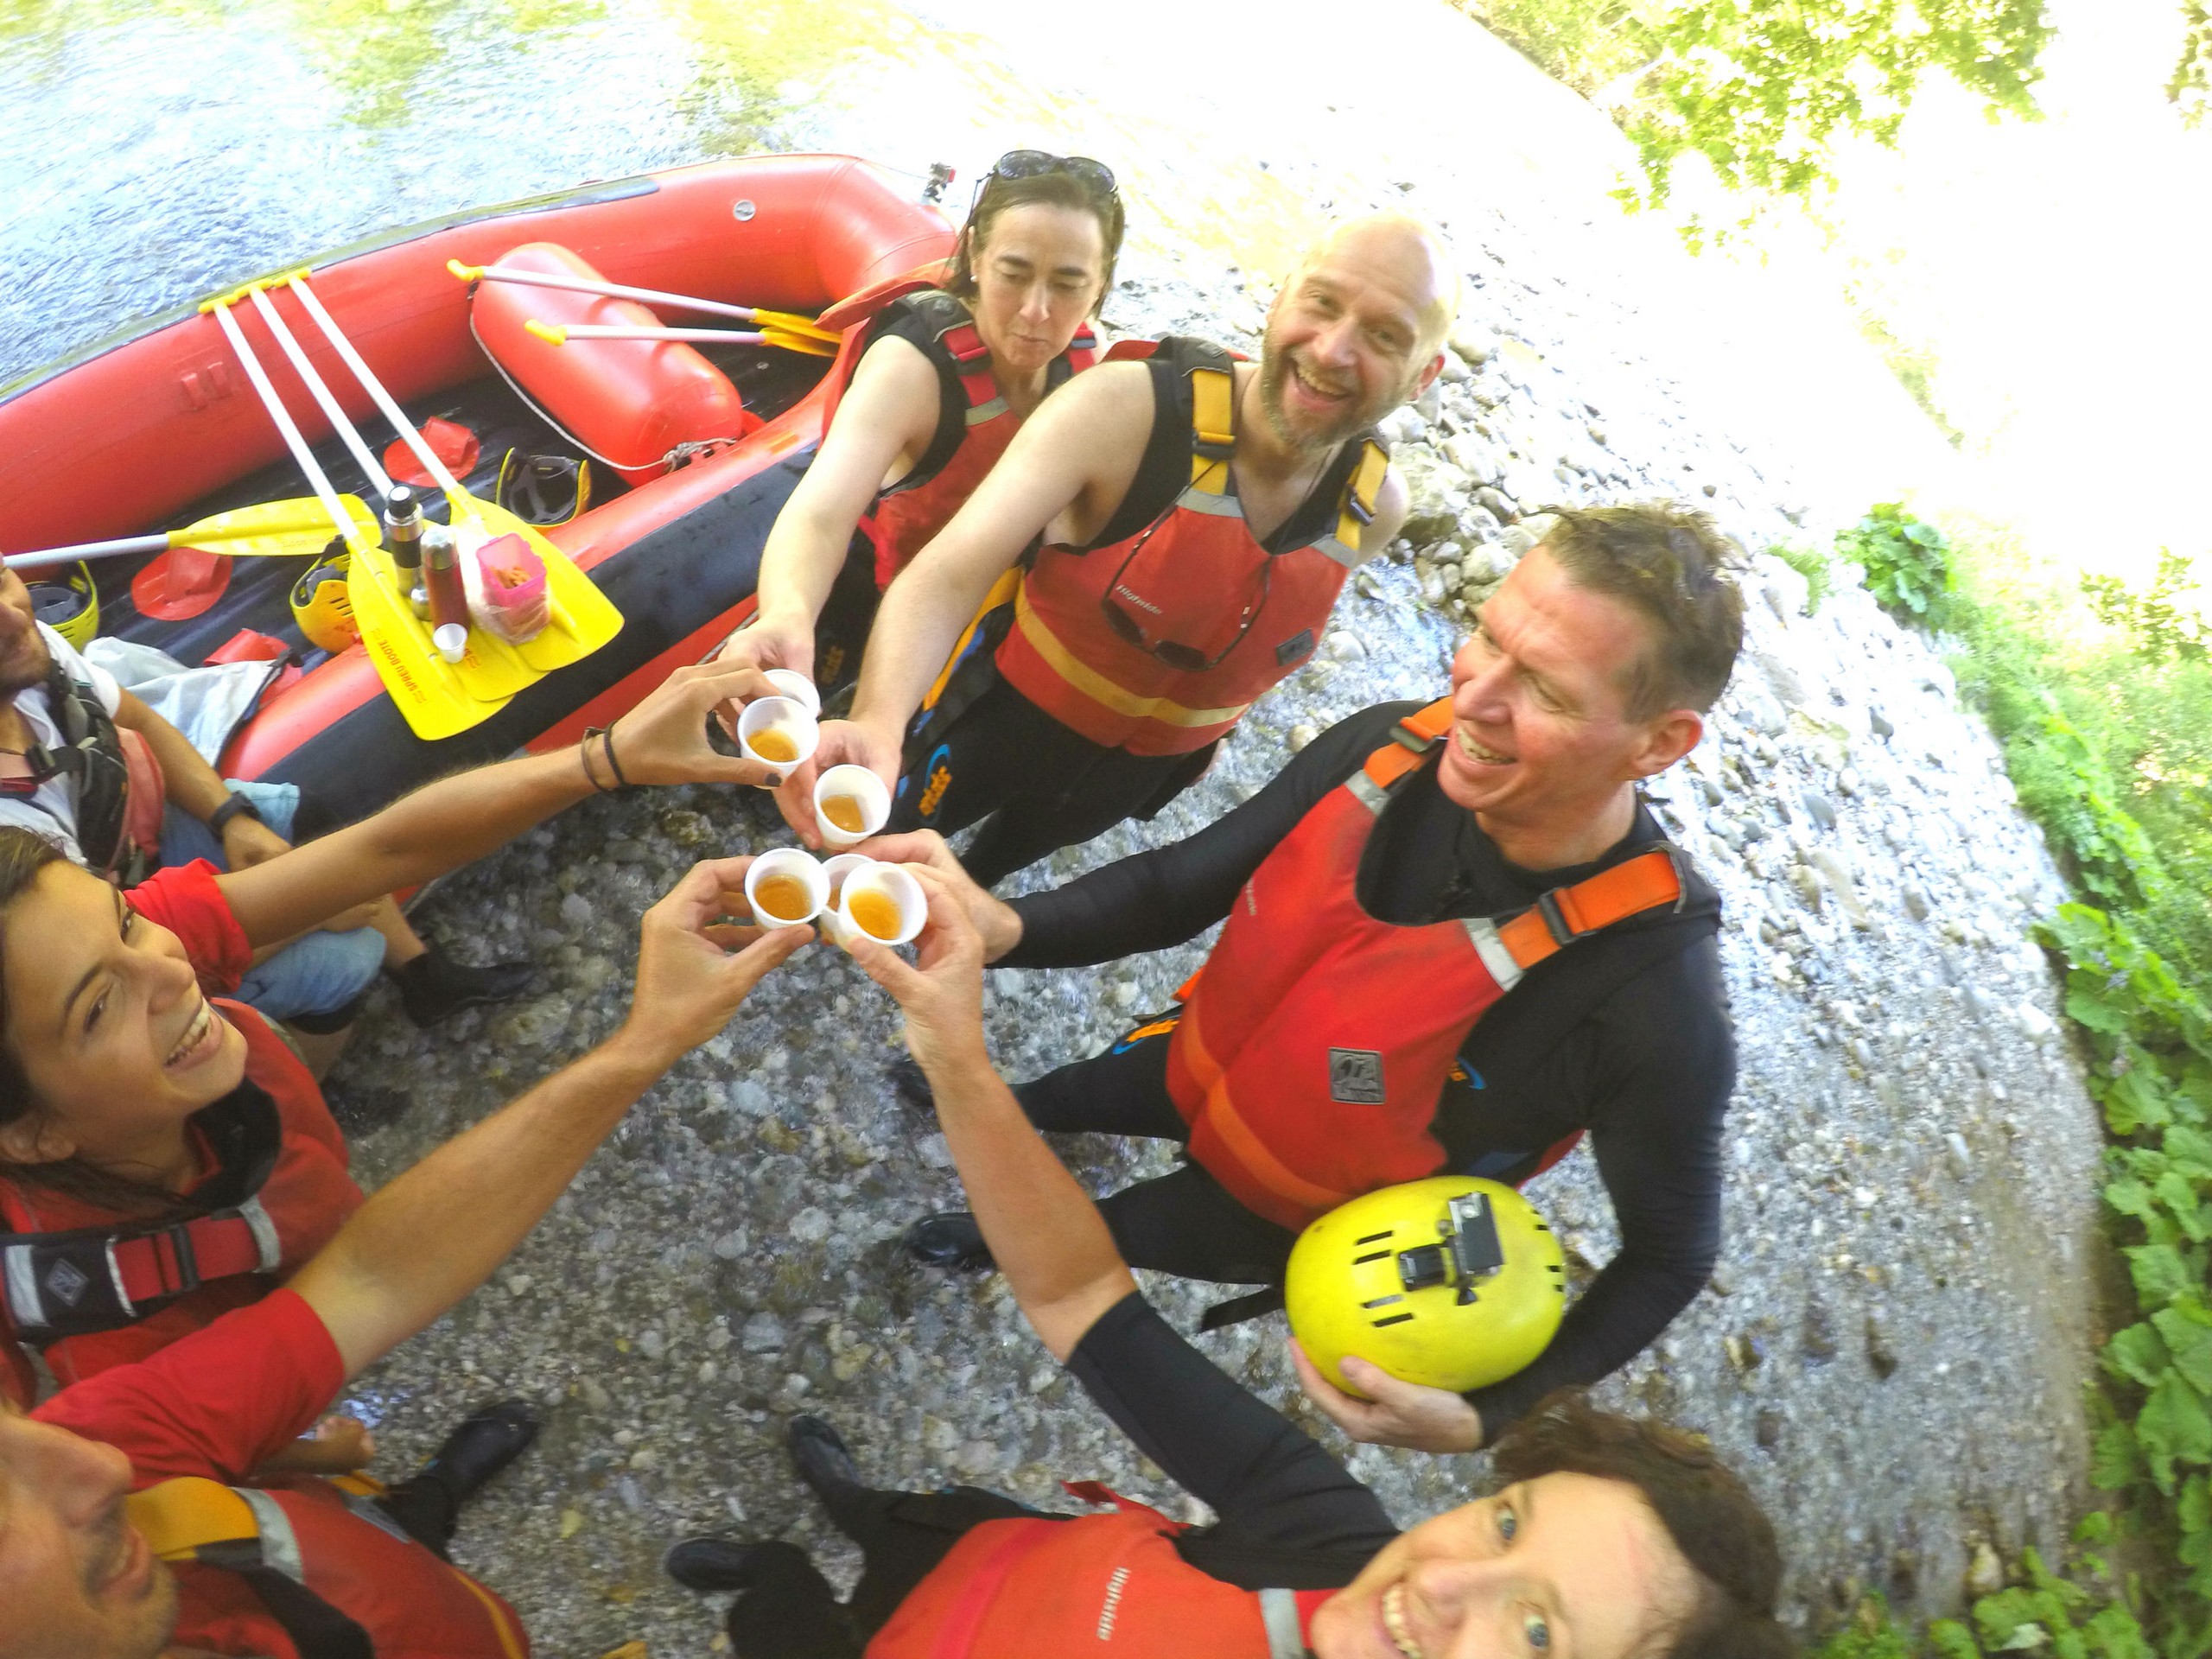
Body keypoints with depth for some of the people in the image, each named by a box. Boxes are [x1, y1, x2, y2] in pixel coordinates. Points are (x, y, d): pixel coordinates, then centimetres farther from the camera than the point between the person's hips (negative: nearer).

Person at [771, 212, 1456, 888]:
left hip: (1143, 765, 4)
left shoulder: (1375, 507, -18)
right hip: (1003, 711, -4)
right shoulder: (1125, 410, -34)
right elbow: (949, 576, -41)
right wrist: (878, 725, -60)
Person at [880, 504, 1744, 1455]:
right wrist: (1005, 928, -34)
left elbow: (1671, 1253, -22)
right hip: (1197, 1060, 3)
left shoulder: (1656, 1011, -41)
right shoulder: (1387, 751, -29)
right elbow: (1180, 885, -16)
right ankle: (1000, 1112, 71)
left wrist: (1487, 1417, -29)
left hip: (1284, 1211, -3)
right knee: (1051, 1099, 32)